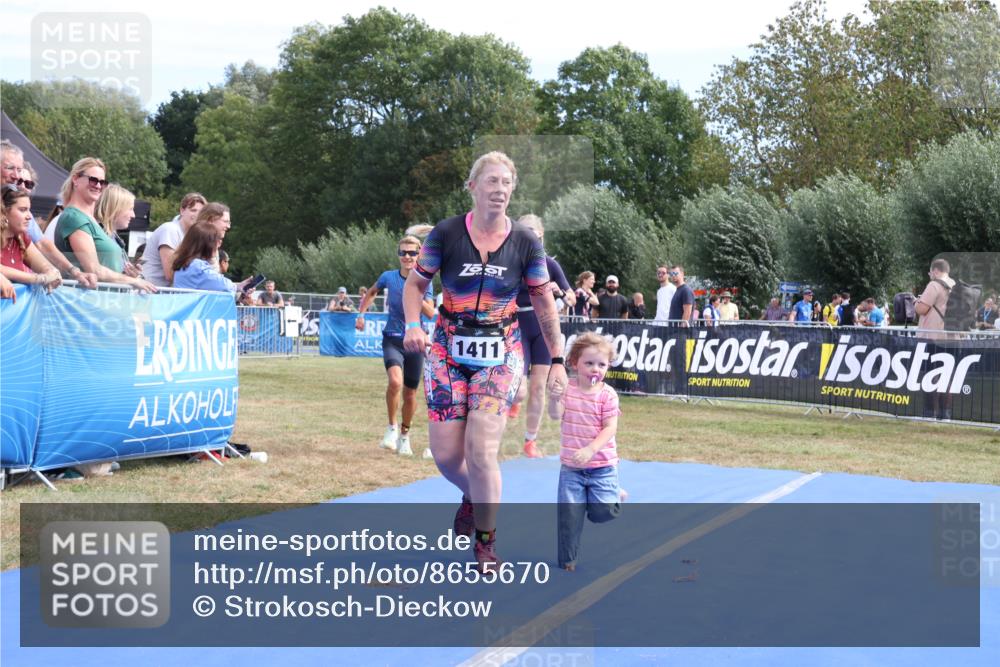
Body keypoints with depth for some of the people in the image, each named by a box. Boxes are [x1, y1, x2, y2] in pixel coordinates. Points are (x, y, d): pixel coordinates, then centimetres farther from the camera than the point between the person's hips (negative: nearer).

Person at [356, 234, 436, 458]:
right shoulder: (389, 277, -1)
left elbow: (430, 313, -9)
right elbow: (372, 292, 19)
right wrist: (361, 314, 10)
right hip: (392, 339, -1)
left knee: (410, 393, 9)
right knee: (395, 381, -28)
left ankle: (405, 435, 32)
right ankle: (392, 428, -9)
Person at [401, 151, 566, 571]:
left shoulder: (525, 242, -3)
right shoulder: (446, 233, -6)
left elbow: (544, 304, 5)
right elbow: (415, 283, 5)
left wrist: (556, 361, 5)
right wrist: (413, 325, -14)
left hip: (501, 354, -1)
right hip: (448, 350, 1)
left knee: (481, 450, -12)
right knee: (445, 454, 0)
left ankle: (486, 543, 8)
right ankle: (472, 497, 37)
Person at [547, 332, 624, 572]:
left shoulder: (607, 394, -7)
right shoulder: (567, 389, -1)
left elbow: (610, 428, -12)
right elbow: (556, 415, -12)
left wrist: (589, 450, -24)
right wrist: (554, 397, -31)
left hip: (602, 464, -1)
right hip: (571, 465, 2)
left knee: (601, 512, -8)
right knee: (569, 513, -1)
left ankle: (614, 494, 26)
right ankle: (568, 559, 13)